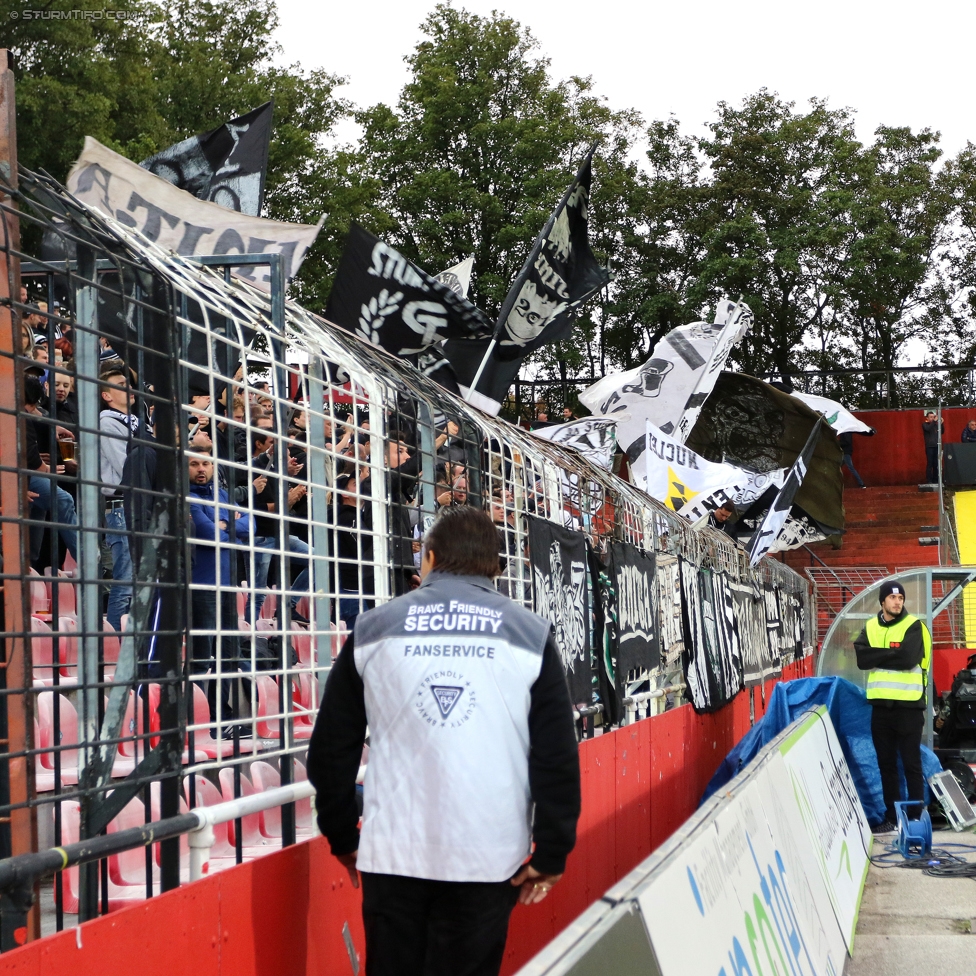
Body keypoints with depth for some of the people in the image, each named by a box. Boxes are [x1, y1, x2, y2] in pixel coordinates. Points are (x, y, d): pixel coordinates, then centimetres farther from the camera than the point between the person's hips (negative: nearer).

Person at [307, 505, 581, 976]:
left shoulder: (373, 629, 5)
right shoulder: (530, 635, 2)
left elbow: (331, 748, 7)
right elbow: (557, 756, -2)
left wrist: (343, 837, 18)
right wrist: (551, 852, 5)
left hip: (391, 854, 1)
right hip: (489, 859, -1)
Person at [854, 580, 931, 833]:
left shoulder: (913, 626, -4)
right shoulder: (870, 627, 9)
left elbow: (907, 658, -19)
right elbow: (862, 659, -6)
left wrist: (878, 656, -10)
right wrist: (892, 654, -14)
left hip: (908, 705, -5)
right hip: (880, 705, 5)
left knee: (911, 764, -1)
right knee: (886, 764, 11)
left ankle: (917, 817, 5)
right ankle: (891, 817, 18)